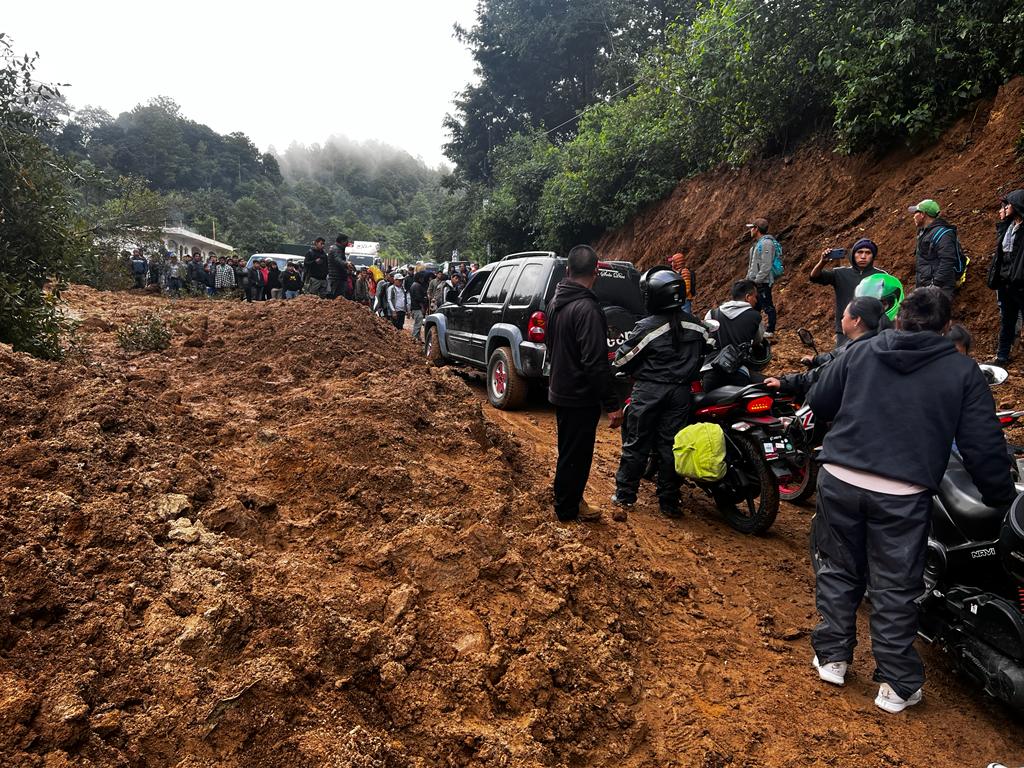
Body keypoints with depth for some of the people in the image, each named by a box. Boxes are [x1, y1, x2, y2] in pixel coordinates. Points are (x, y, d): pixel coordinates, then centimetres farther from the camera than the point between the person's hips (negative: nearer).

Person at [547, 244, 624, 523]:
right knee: (576, 454, 5)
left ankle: (566, 500, 36)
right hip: (581, 396, -9)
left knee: (568, 450, 22)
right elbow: (596, 362, -28)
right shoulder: (587, 309, -25)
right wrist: (612, 404, -23)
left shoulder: (555, 302, 5)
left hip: (560, 390, 9)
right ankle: (568, 508, 19)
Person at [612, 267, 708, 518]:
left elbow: (622, 359, -9)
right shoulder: (696, 326, 1)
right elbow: (704, 355, 12)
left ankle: (624, 494, 16)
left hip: (649, 392, -4)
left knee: (636, 443, 7)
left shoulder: (647, 327, -16)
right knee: (670, 445, 10)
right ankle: (669, 501, 14)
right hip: (681, 392, 4)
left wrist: (617, 368, 13)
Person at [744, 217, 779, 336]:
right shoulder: (758, 243, 15)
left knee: (767, 306, -3)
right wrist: (749, 278, 16)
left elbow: (766, 266, -22)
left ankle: (770, 331, 2)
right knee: (754, 306, 18)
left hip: (763, 282, -11)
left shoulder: (766, 243, -17)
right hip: (755, 282, 11)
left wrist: (757, 280, -21)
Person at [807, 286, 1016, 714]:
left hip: (840, 480, 2)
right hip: (903, 494, -2)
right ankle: (897, 685, 21)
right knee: (895, 588, 9)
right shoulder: (963, 372, 3)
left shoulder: (860, 353, 8)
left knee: (838, 570, 18)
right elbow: (983, 447, 1)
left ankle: (832, 656, 29)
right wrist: (1001, 498, 14)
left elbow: (818, 404, 15)